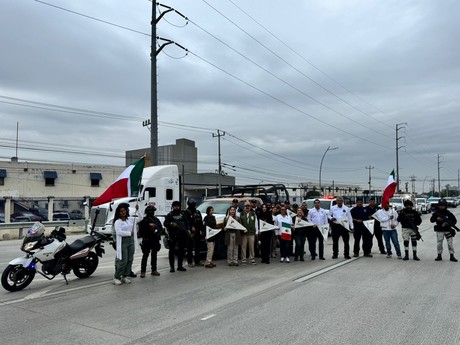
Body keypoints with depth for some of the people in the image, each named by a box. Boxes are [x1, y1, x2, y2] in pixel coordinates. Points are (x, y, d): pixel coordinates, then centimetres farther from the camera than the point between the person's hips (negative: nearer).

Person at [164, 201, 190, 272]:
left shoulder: (182, 214, 16)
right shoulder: (169, 215, 4)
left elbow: (186, 222, 17)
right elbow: (165, 223, -2)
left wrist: (188, 229, 3)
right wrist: (171, 224, -20)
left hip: (182, 234, 4)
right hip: (173, 235, -4)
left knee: (181, 250, 7)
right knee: (172, 251, -1)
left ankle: (180, 266, 16)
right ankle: (171, 267, 4)